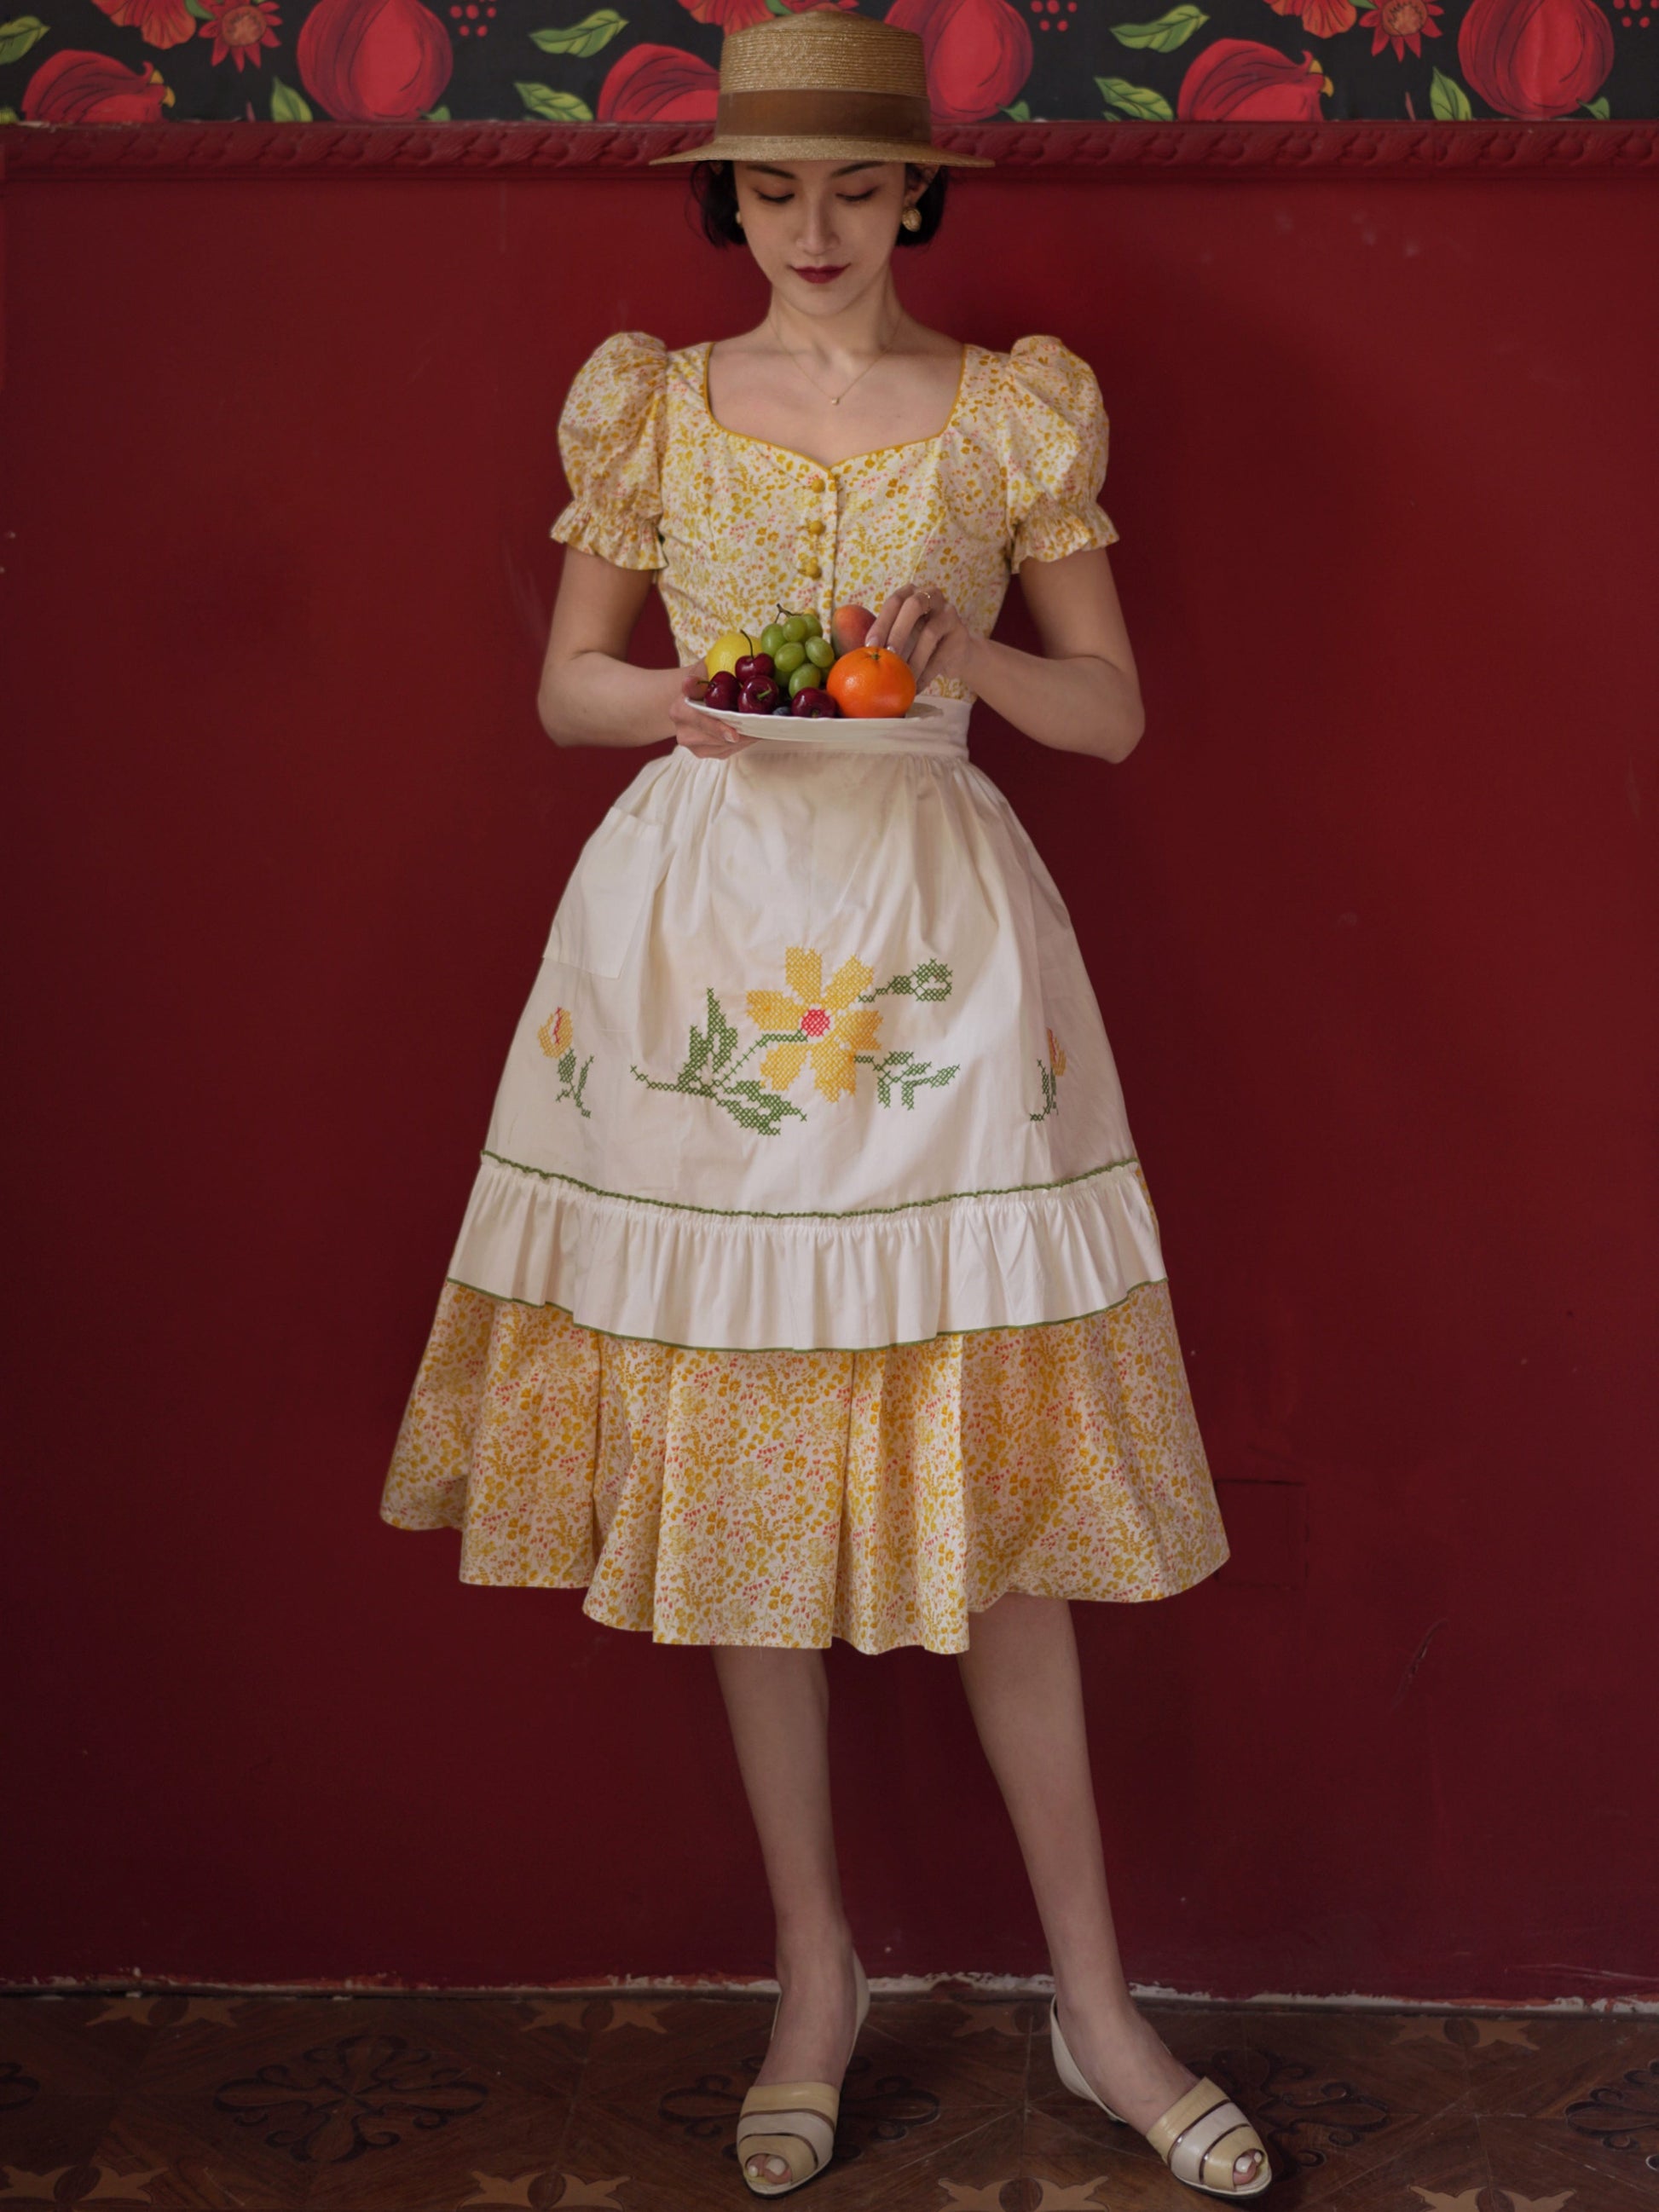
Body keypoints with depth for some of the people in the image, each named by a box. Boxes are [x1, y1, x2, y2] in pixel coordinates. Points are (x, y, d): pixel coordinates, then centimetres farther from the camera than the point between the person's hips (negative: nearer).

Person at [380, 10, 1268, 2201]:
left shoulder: (1017, 410, 5)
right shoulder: (652, 402, 8)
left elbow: (1114, 712, 6)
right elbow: (567, 684, 11)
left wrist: (976, 659, -14)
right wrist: (692, 699, -10)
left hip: (934, 936, -1)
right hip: (705, 926, 1)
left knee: (986, 1463, 0)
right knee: (742, 1460, 4)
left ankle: (1096, 2001, 13)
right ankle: (816, 1974, 19)